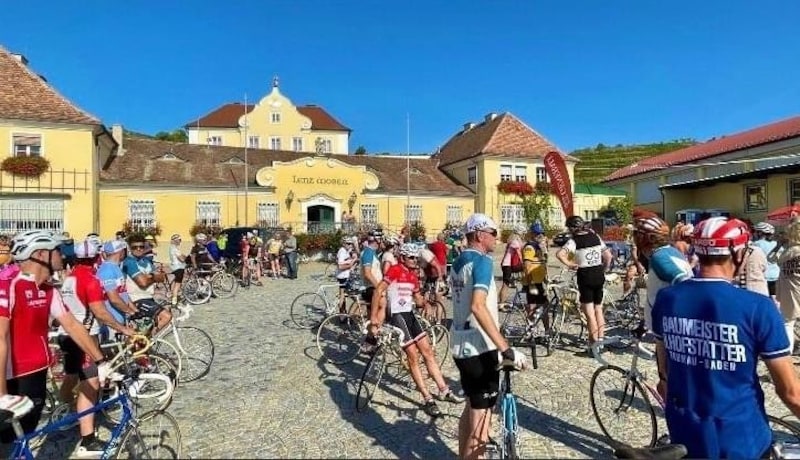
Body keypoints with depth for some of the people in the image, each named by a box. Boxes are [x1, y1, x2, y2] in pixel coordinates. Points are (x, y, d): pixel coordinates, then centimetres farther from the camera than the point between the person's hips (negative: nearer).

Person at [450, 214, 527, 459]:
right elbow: (478, 306, -30)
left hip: (460, 344, 9)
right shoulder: (482, 261, -16)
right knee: (481, 416, 4)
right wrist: (505, 348, -32)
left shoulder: (458, 263, 11)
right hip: (480, 347, -9)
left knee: (471, 406, 23)